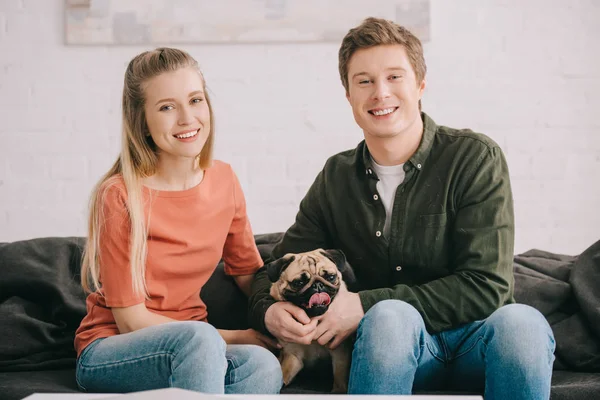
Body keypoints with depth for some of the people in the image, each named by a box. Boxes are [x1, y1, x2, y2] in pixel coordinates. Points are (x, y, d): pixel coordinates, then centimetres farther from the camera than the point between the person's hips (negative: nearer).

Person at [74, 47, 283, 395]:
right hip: (109, 351, -5)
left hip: (188, 348, 5)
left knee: (263, 366, -28)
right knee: (197, 336, -37)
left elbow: (249, 274, 11)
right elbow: (131, 320, -13)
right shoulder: (119, 196, -15)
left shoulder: (224, 180, 2)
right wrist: (232, 337, -15)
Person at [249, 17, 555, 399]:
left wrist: (366, 304, -18)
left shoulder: (475, 157, -7)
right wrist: (268, 310, -14)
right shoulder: (336, 178, 6)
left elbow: (486, 287, -14)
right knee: (390, 315, -35)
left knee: (520, 320, -36)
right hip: (395, 342, 1)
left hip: (481, 337, -1)